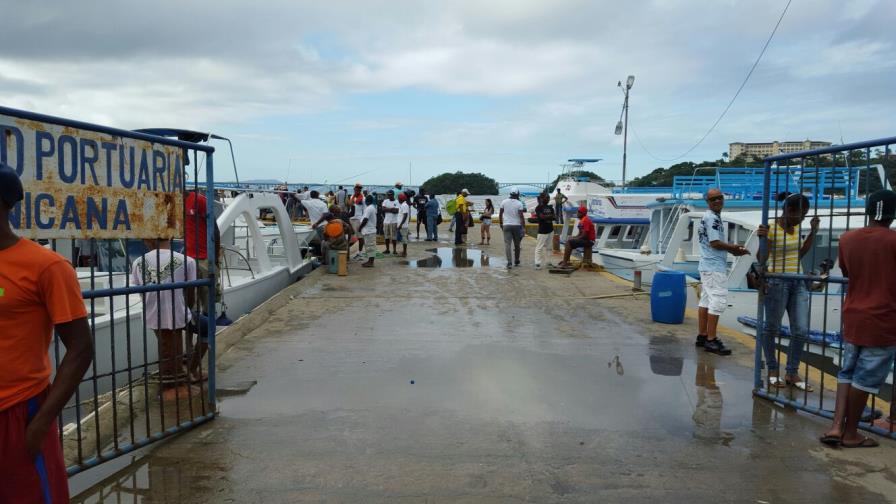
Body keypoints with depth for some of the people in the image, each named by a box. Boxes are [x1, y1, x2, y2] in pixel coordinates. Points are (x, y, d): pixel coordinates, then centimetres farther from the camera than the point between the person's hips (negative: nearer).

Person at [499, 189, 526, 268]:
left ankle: (509, 262, -15)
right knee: (517, 245, 13)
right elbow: (521, 216, -11)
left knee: (507, 244, -3)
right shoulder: (519, 203, -5)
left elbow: (500, 214, 6)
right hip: (516, 225, -1)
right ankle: (516, 261, 25)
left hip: (506, 225, 1)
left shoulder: (504, 202, 2)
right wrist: (523, 226, -6)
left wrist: (501, 224, 18)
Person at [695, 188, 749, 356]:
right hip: (715, 267, -11)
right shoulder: (712, 218, -14)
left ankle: (702, 336, 19)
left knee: (706, 300, 13)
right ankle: (711, 340, -9)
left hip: (707, 266, 11)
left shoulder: (708, 217, 17)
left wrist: (733, 249, 8)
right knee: (718, 300, -10)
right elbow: (715, 243, -19)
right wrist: (734, 248, -5)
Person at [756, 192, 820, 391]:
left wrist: (813, 231, 15)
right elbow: (762, 260, -14)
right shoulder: (771, 229, -13)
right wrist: (762, 239, -29)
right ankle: (772, 370, 20)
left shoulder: (796, 227, 9)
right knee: (772, 328, 6)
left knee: (801, 330, 4)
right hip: (777, 283, -7)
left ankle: (792, 373, 15)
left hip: (798, 283, 7)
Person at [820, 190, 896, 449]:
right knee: (865, 377, 3)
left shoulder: (847, 238, 1)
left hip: (853, 318, 5)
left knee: (847, 372, 15)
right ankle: (851, 433, 13)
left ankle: (836, 426, 7)